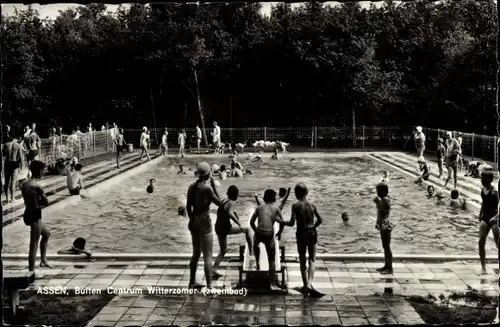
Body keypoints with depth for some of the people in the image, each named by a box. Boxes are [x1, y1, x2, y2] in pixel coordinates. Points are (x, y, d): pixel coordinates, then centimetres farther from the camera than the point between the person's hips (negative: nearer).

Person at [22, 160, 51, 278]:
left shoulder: (24, 185, 7)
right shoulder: (37, 186, -19)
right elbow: (46, 202, -13)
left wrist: (37, 201, 2)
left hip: (27, 214, 9)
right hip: (35, 215, -9)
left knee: (46, 233, 28)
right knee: (34, 244, 0)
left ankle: (43, 260, 33)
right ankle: (31, 272, 7)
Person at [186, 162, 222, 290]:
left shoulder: (192, 186, 3)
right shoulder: (207, 188, -18)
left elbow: (188, 206, 9)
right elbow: (219, 202, -7)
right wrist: (213, 185, -5)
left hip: (194, 221, 7)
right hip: (204, 222, -7)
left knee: (196, 253, 21)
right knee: (208, 256, -2)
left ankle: (192, 282, 31)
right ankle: (209, 286, -1)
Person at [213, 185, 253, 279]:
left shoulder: (223, 201, 12)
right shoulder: (232, 203, -13)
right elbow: (230, 214, -32)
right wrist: (239, 224, -31)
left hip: (218, 228, 8)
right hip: (226, 228, -8)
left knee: (223, 251, 21)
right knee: (247, 230, 10)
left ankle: (214, 271, 13)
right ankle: (251, 251, 8)